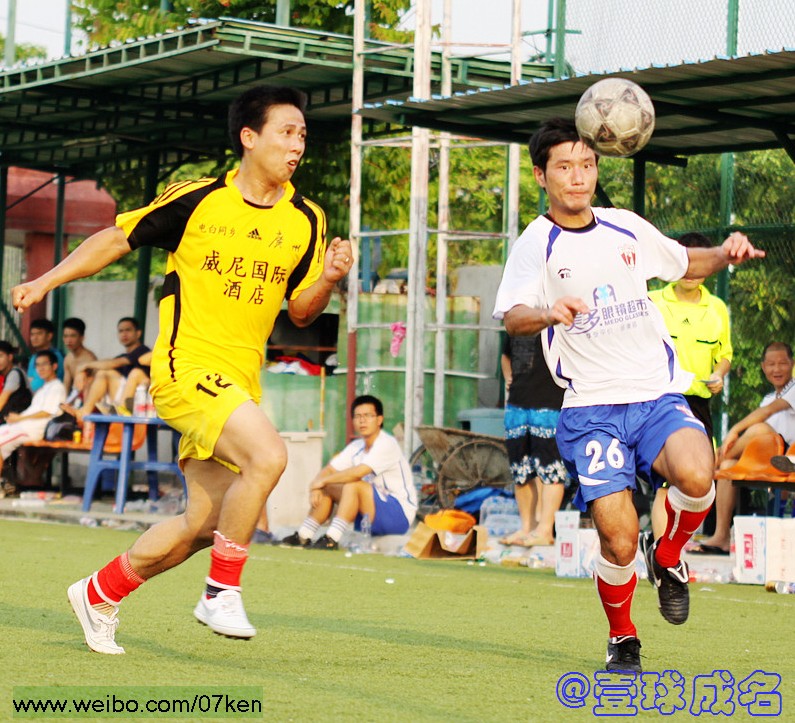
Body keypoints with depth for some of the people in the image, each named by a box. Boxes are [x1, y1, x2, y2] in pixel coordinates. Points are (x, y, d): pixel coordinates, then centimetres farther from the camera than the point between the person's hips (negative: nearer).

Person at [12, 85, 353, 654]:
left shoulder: (306, 221, 5)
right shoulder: (196, 200, -6)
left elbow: (301, 312, 11)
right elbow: (117, 239, 6)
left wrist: (329, 278, -9)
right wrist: (46, 282, 2)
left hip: (240, 383, 6)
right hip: (186, 366, -6)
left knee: (202, 525, 8)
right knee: (268, 455, -28)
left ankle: (100, 594, 30)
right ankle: (222, 591, -13)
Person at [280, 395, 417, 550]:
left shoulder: (387, 444, -17)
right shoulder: (357, 447, 10)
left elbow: (357, 473, -28)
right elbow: (329, 470, 8)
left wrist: (323, 481, -18)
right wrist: (315, 488, -14)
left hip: (399, 514, -9)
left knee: (352, 485, -29)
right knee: (327, 489, 4)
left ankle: (331, 540, -29)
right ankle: (303, 537, 3)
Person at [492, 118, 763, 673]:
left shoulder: (627, 227, 11)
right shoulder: (538, 243, -3)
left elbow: (683, 263, 28)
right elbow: (512, 316, -19)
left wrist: (725, 254, 6)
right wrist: (548, 313, -42)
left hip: (659, 396, 3)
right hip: (592, 408, -3)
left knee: (695, 476, -28)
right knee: (619, 540, -14)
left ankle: (669, 559, 5)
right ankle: (622, 638, 16)